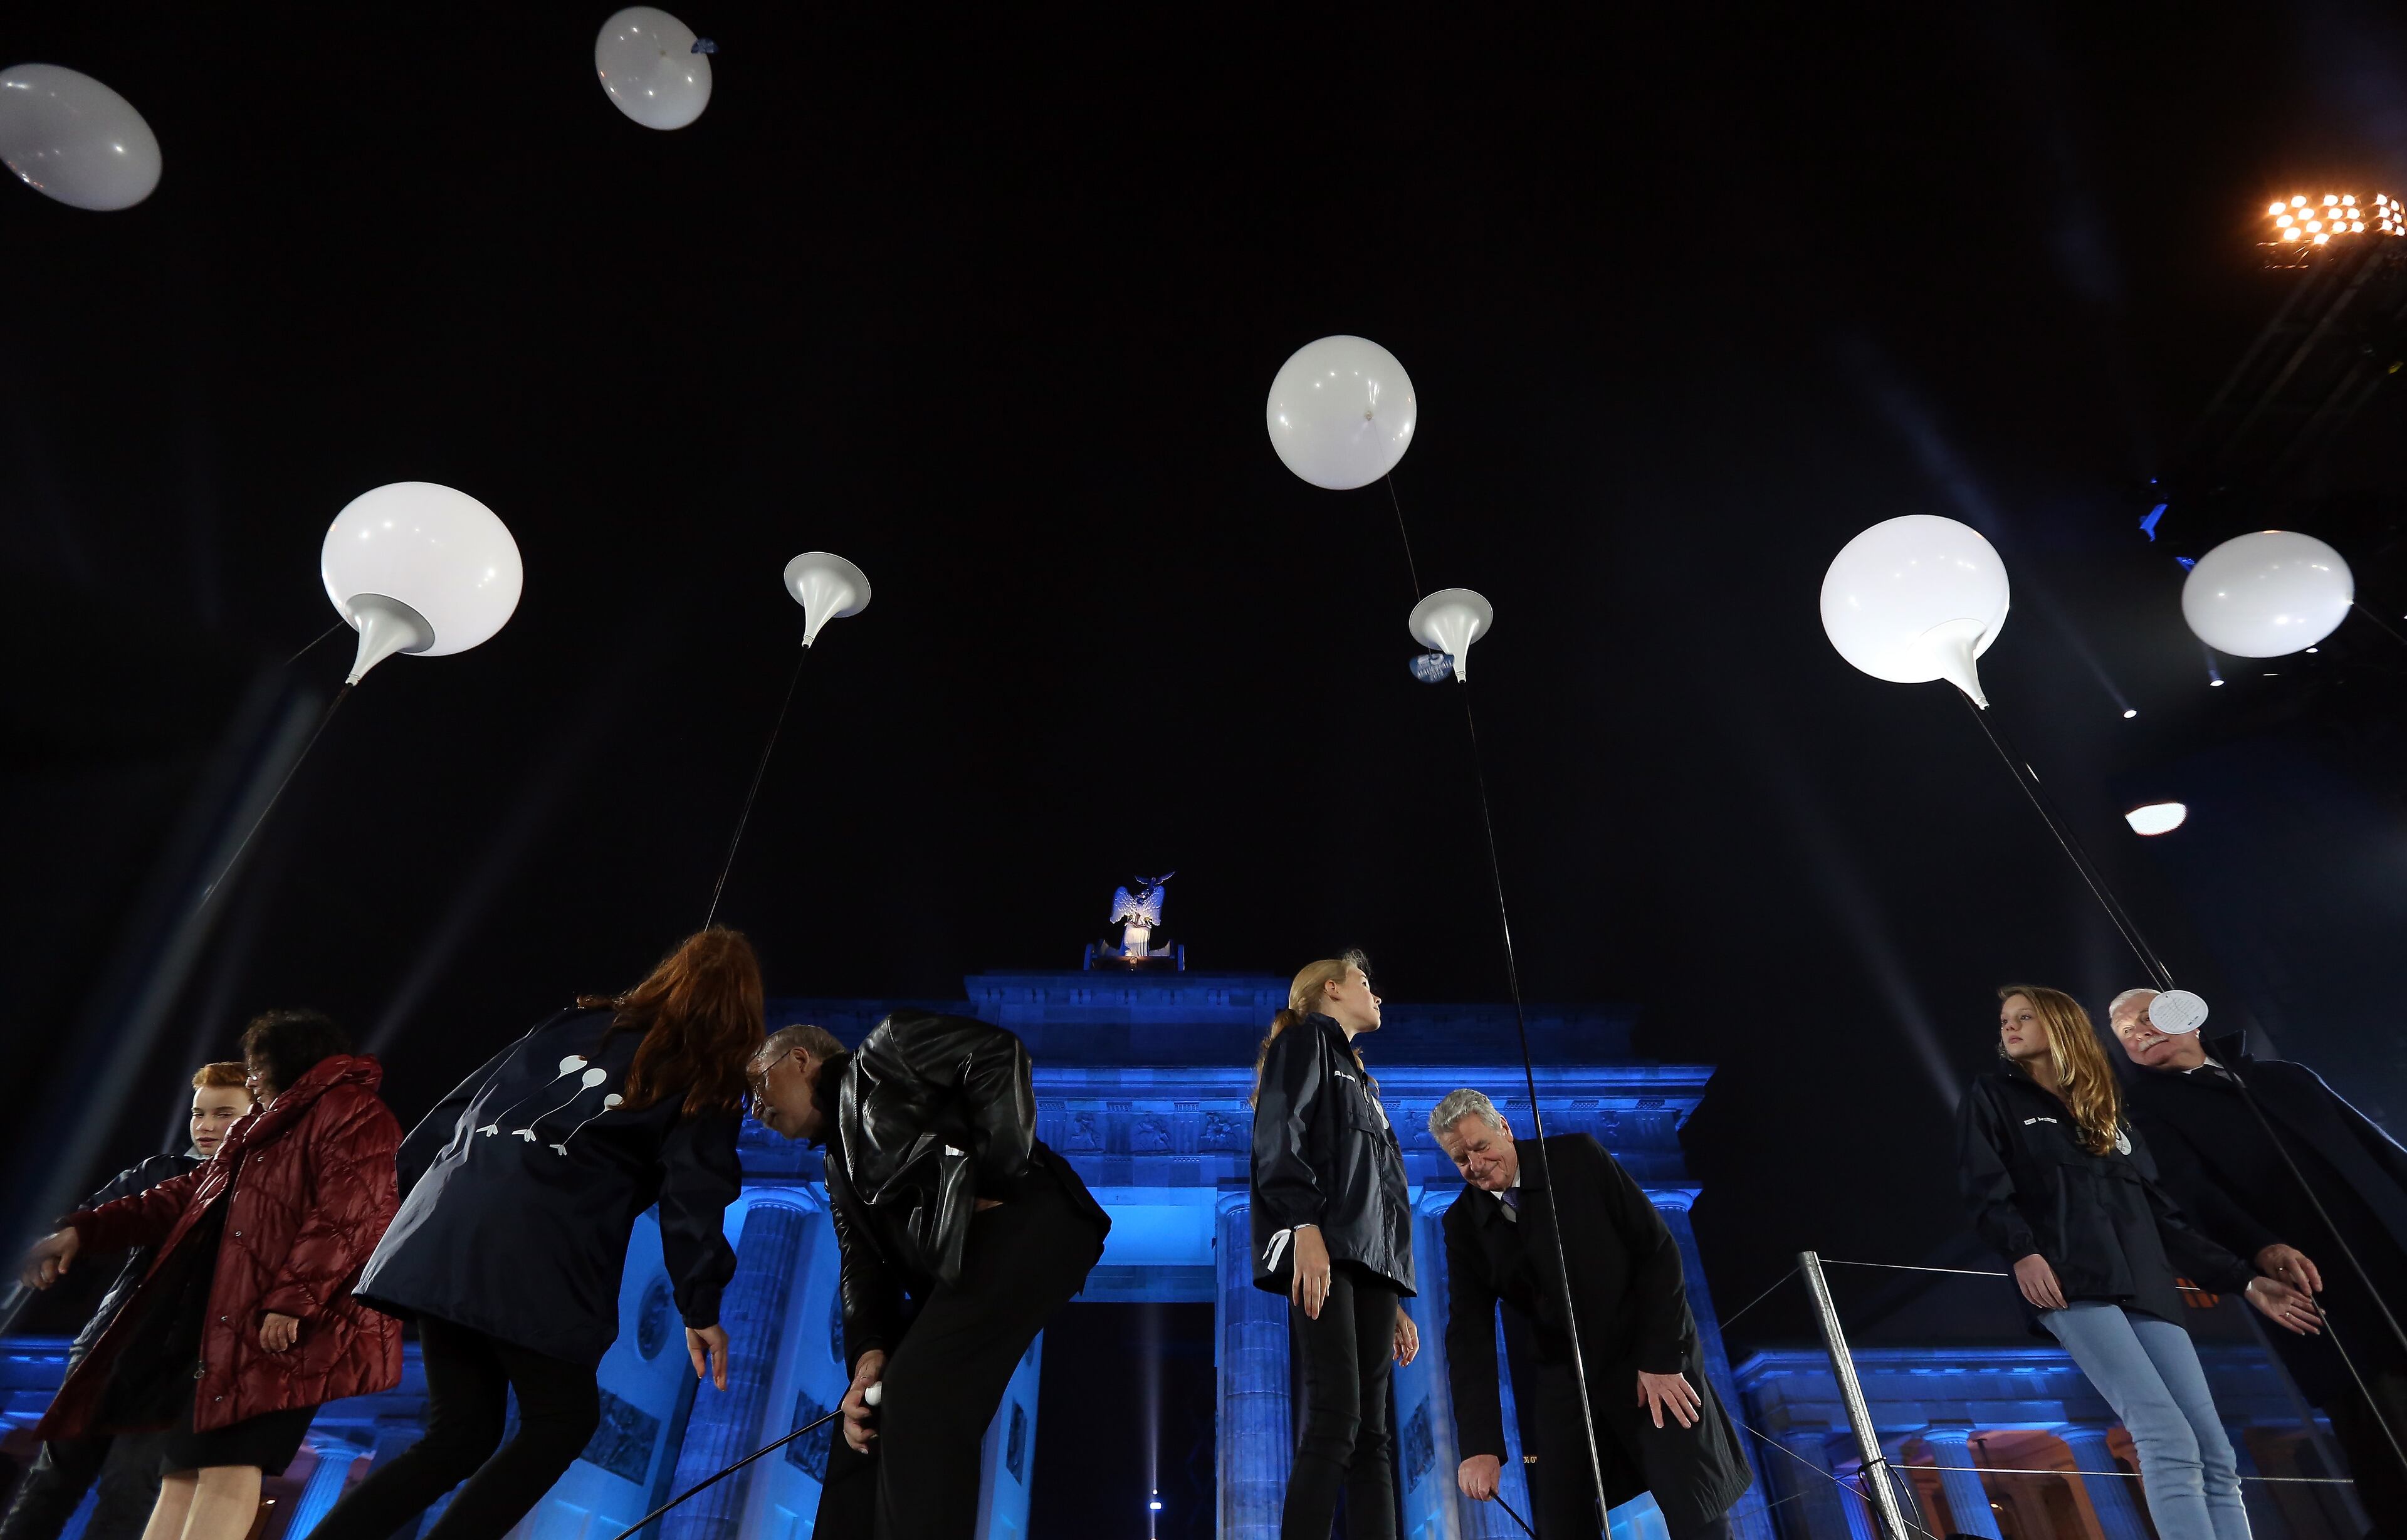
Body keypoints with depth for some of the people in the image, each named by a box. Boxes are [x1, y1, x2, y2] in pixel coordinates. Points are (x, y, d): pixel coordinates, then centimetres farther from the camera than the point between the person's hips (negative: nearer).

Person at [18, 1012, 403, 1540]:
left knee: (228, 1464, -15)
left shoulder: (351, 1112, -7)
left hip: (279, 1325, -10)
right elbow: (186, 1197, 32)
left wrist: (290, 1302, -25)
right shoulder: (264, 1128, 27)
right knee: (184, 1465, 8)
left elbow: (349, 1216, -19)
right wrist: (83, 1229, 26)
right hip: (221, 1320, 11)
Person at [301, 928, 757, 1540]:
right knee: (564, 1418, 11)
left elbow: (469, 1098, 21)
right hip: (538, 1255, -6)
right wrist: (702, 1308, 2)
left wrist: (425, 1178, 28)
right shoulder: (709, 1085, 5)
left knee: (462, 1431, 17)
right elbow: (693, 1197, -3)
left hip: (447, 1231, 7)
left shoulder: (580, 1021, 20)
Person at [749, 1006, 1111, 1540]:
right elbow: (863, 1264, 16)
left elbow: (997, 1054, -11)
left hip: (1023, 1225, -10)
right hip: (954, 1267, 10)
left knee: (917, 1395, -20)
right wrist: (869, 1349, -4)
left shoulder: (883, 1054, 5)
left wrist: (995, 1183, -15)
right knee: (867, 1416, 11)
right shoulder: (841, 1168, 29)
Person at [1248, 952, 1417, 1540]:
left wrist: (1396, 1302, 21)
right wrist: (1304, 1224, -24)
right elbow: (1279, 1132, -8)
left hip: (1370, 1258, 9)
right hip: (1322, 1248, -8)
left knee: (1371, 1434, -1)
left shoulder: (1361, 1082, 34)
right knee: (1335, 1417, -19)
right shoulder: (1306, 1039, 10)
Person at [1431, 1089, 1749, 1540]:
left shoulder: (1579, 1157, -12)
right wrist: (1480, 1446, -17)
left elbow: (1657, 1249, -11)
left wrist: (1661, 1358, -16)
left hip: (1652, 1356, -2)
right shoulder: (1463, 1223, -5)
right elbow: (1470, 1332, -9)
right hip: (1561, 1380, 2)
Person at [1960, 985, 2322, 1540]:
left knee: (2214, 1453, -4)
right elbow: (1984, 1187, -2)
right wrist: (2021, 1251, -19)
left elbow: (2163, 1217, 26)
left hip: (2147, 1290, 6)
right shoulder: (1993, 1098, 11)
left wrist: (2244, 1280, 18)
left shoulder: (2109, 1115, 26)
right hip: (2071, 1287, -5)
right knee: (2169, 1439, -20)